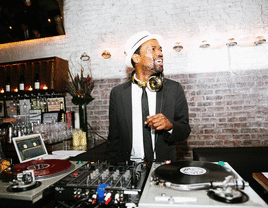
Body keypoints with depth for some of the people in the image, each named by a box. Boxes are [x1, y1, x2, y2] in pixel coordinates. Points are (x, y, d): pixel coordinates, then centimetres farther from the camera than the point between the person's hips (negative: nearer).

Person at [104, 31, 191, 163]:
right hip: (129, 166, 0)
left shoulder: (175, 89, 1)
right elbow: (114, 138, 5)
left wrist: (170, 125, -18)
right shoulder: (118, 93, 1)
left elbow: (185, 131, 3)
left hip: (164, 166, 1)